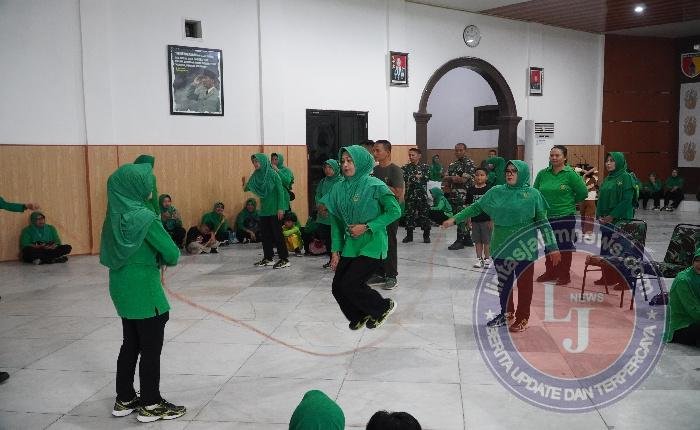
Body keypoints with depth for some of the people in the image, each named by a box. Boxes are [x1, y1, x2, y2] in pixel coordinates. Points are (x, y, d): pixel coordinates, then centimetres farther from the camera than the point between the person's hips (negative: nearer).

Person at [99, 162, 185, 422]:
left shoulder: (116, 214, 4)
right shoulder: (142, 216, -20)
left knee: (131, 345, 19)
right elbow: (171, 253, -20)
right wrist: (168, 259, 4)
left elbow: (109, 253, 11)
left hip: (122, 286, 8)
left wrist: (155, 260, 4)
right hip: (143, 289, -8)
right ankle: (151, 405, 15)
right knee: (151, 349, 5)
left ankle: (124, 400, 29)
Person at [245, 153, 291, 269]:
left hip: (274, 209, -7)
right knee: (265, 233, 10)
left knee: (277, 233, -5)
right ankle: (267, 258, 19)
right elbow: (249, 186, 10)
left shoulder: (272, 174, -12)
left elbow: (280, 190, -13)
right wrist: (246, 187, -13)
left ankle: (284, 259, 0)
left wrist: (281, 208, -18)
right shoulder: (256, 175, 7)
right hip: (264, 208, 7)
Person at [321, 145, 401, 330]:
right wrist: (335, 251, 5)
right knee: (338, 287, 2)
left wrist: (367, 227, -17)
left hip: (372, 245, -6)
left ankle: (384, 307, 14)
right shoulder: (339, 188, 4)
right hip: (350, 245, 6)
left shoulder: (373, 185, -12)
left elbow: (395, 211, -14)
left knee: (350, 285, -13)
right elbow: (336, 222, 9)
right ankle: (360, 316, 30)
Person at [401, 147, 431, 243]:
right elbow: (404, 178, -8)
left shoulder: (425, 167, 5)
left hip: (422, 194, -1)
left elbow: (426, 177, -10)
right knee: (409, 215, 3)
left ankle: (426, 235, 10)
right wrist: (416, 177, -14)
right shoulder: (405, 167, 8)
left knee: (424, 215, 0)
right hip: (410, 195, 1)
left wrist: (412, 178, -10)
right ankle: (409, 235, 13)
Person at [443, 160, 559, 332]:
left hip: (524, 248, -3)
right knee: (503, 282, 14)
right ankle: (506, 314, 33)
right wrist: (455, 219, 5)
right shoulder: (496, 192, 2)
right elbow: (476, 207, 9)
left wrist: (552, 247, -4)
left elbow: (542, 222, -3)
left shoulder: (533, 194, -5)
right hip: (501, 247, 3)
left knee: (524, 284, 6)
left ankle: (522, 318, 22)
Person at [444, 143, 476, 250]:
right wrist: (453, 178, -10)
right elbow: (446, 177, 10)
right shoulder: (452, 164, 18)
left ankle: (460, 241, -4)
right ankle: (467, 239, 21)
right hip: (454, 195, 8)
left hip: (464, 195, -8)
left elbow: (464, 179, -15)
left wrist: (452, 178, -2)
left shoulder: (469, 163, -6)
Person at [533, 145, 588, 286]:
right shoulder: (543, 174, 2)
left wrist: (569, 202, 2)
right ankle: (550, 272, 28)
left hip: (565, 216, -4)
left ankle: (565, 275, 16)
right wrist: (544, 204, 5)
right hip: (546, 216, 4)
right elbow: (535, 191, 13)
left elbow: (583, 192, -6)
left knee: (565, 247, 4)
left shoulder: (570, 174, -9)